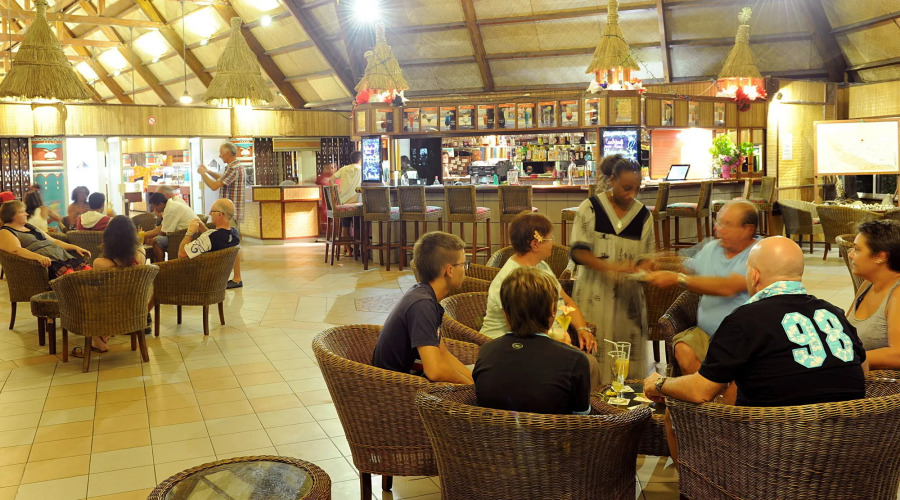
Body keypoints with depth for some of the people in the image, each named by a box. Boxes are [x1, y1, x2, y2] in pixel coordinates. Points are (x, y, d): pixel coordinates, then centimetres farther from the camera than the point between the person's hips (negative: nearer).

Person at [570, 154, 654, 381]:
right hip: (594, 294, -3)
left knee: (628, 356, 4)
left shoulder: (643, 215, 6)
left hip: (628, 294, 3)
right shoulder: (591, 208, -4)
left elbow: (646, 256, 11)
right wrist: (611, 266, -23)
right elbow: (578, 252, -10)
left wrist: (645, 267, -13)